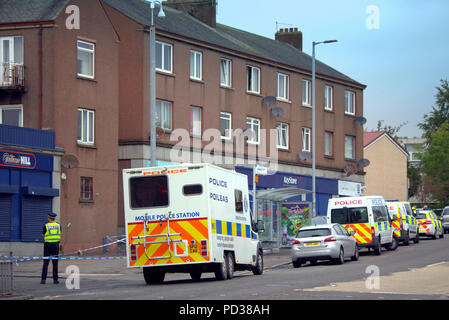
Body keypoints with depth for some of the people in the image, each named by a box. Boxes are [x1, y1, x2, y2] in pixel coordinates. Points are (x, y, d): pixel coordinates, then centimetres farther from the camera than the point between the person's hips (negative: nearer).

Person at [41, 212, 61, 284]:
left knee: (46, 263, 1)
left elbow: (43, 235, 4)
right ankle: (55, 279, 4)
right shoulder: (58, 225, 1)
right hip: (56, 245, 2)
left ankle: (43, 279, -4)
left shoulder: (46, 226, -6)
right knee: (55, 263, 6)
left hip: (47, 245, -2)